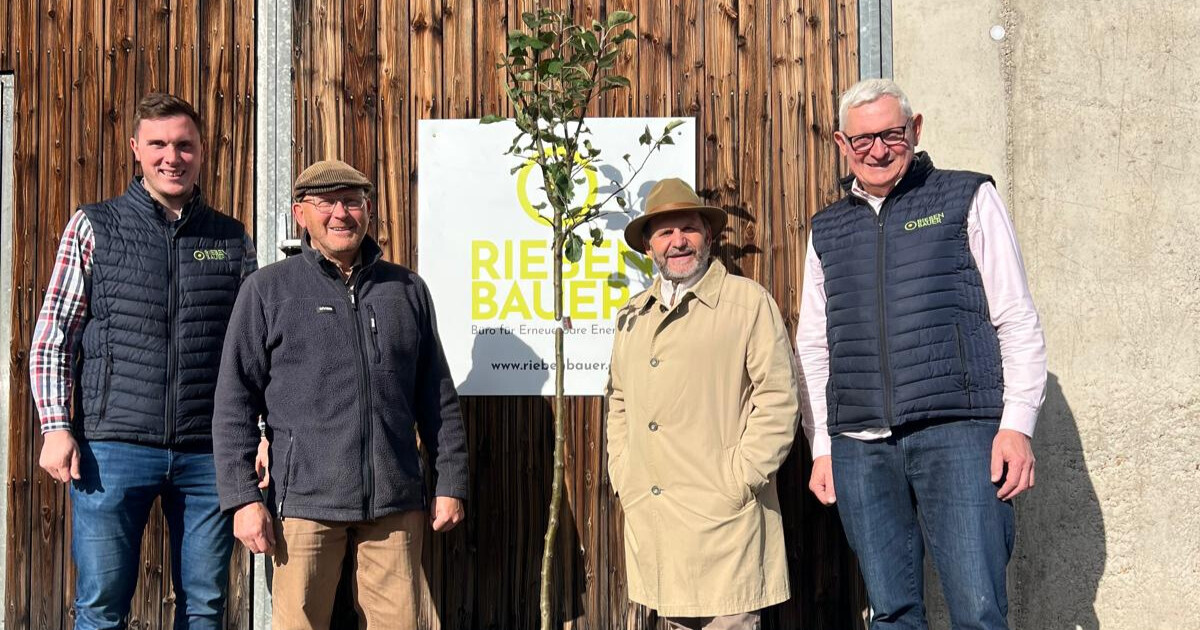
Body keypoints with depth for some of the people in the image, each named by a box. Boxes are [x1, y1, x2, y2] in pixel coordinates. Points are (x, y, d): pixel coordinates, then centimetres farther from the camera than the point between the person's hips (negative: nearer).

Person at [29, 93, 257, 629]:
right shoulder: (94, 227, 6)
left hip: (208, 455, 2)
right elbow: (52, 337, 4)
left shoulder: (232, 240, 10)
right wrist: (56, 428, -6)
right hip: (112, 449, -1)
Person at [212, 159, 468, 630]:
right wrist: (242, 497, -6)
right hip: (305, 502, -2)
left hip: (395, 503, 2)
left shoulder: (407, 290, 11)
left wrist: (450, 483, 9)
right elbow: (235, 403, 0)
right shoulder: (268, 290, 3)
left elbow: (439, 400, 13)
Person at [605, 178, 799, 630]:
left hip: (722, 520, -5)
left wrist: (737, 481, -12)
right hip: (650, 521, 6)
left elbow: (778, 400, -7)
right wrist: (623, 478, 12)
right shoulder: (633, 316, 17)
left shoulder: (749, 302, -2)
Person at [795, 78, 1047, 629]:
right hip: (859, 447, 3)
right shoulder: (827, 230, 17)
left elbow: (1017, 321, 3)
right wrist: (821, 446, 12)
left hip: (956, 433, -3)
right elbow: (812, 348, 19)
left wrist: (1016, 424, -6)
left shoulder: (967, 199, 7)